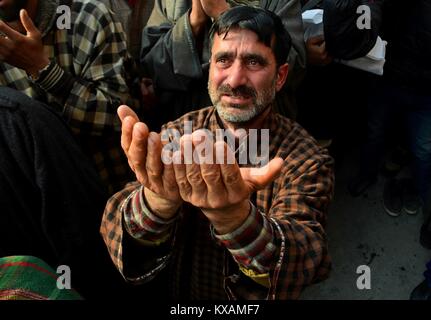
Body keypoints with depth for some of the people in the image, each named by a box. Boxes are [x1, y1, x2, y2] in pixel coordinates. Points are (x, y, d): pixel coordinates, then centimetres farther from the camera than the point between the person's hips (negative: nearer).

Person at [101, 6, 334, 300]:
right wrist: (159, 200, -35)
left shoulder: (308, 161, -12)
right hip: (175, 294, 2)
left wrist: (234, 216, -41)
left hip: (250, 306, -1)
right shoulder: (177, 134, -7)